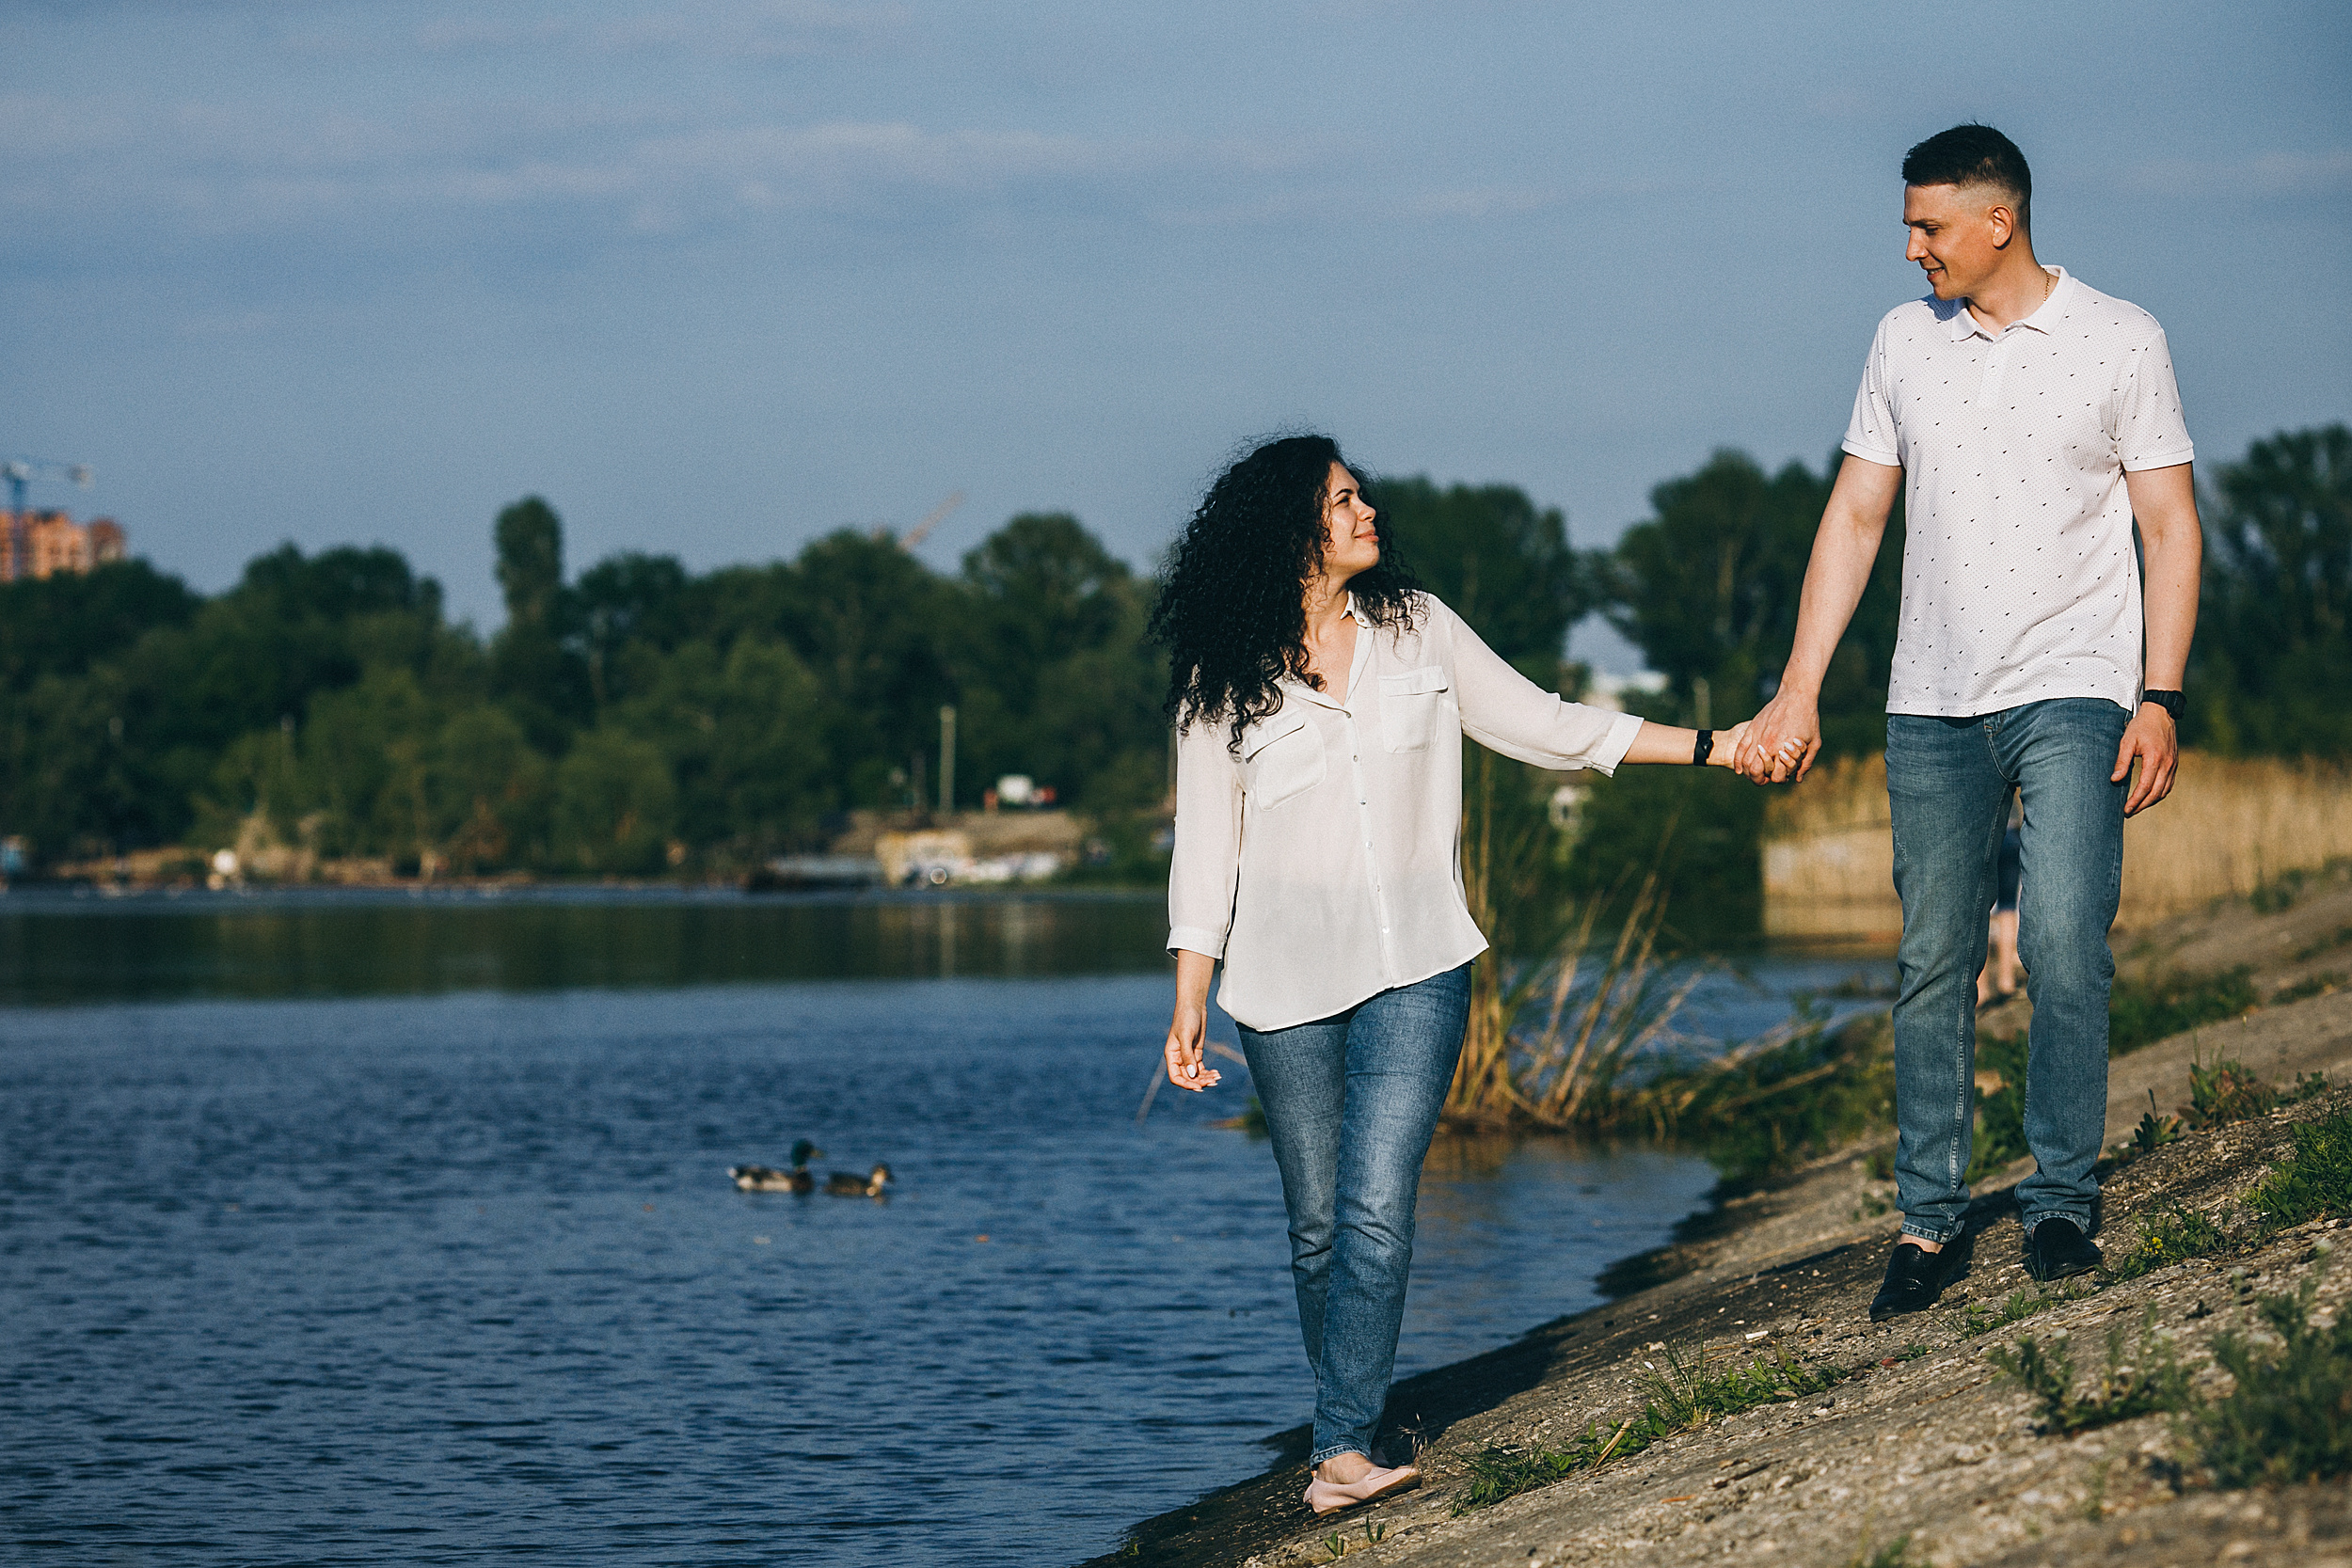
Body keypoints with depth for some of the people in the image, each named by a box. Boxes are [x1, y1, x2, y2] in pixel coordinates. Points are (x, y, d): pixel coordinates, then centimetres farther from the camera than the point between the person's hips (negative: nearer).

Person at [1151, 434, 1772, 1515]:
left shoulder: (1418, 628, 7)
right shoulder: (1223, 678, 1)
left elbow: (1545, 727, 11)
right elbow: (1205, 846, 3)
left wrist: (1709, 747, 7)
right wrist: (1188, 1005, 0)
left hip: (1414, 969, 0)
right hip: (1286, 980, 0)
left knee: (1376, 1210, -13)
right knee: (1319, 1225, 5)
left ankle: (1344, 1453, -16)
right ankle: (1348, 1435, 19)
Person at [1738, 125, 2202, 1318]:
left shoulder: (2120, 342, 0)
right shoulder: (1905, 341, 10)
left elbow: (2170, 527, 1)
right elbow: (1854, 515, 12)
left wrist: (2159, 700, -8)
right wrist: (1798, 691, 7)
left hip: (2073, 692, -3)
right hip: (1933, 703, 3)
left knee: (2063, 944, -15)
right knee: (1931, 960, 3)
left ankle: (2062, 1201, -3)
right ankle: (1929, 1218, 9)